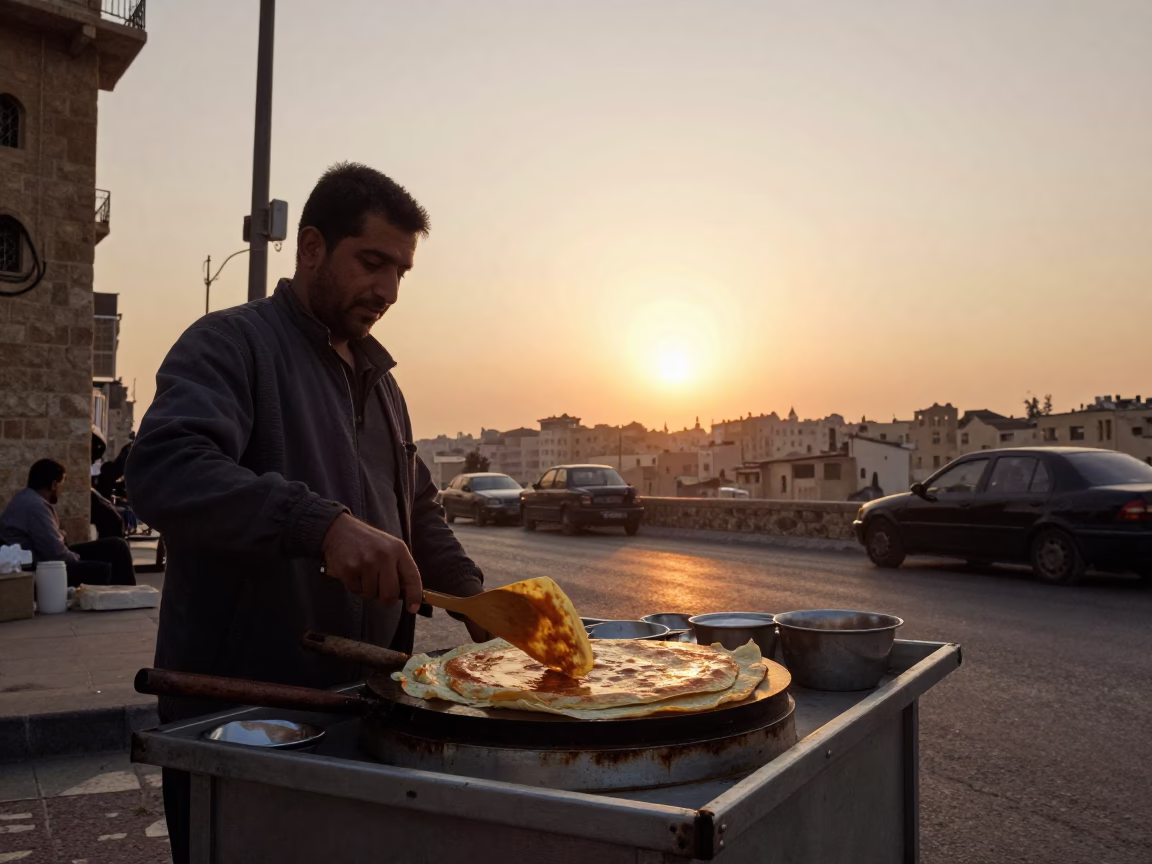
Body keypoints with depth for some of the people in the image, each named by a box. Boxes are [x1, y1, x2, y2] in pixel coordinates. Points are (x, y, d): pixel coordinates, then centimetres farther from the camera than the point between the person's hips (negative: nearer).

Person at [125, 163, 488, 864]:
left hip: (358, 704, 7)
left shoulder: (377, 377, 16)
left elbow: (419, 511, 22)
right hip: (236, 712, -7)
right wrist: (323, 523, -38)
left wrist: (480, 607, 8)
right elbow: (164, 471, -27)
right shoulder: (231, 345, -9)